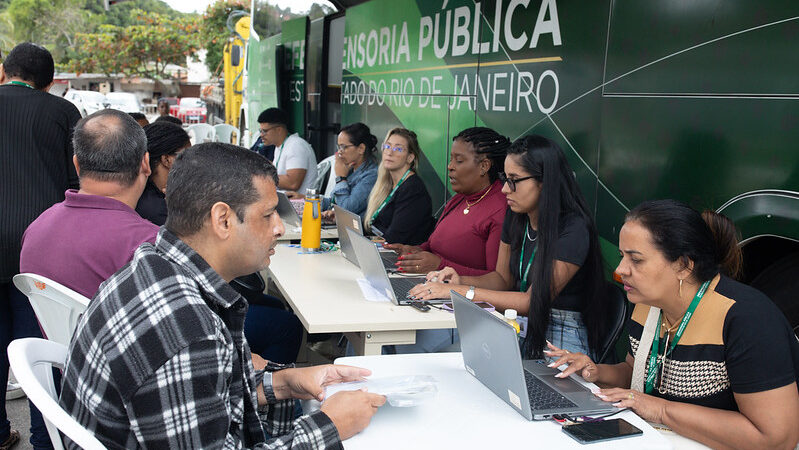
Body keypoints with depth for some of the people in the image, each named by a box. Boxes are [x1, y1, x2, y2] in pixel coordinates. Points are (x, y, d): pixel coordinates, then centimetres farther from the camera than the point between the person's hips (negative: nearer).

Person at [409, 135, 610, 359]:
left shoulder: (573, 229, -20)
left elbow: (533, 301, -21)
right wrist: (461, 281, -7)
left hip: (561, 338, -7)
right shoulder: (516, 218, 4)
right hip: (521, 324, 7)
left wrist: (461, 291, -23)